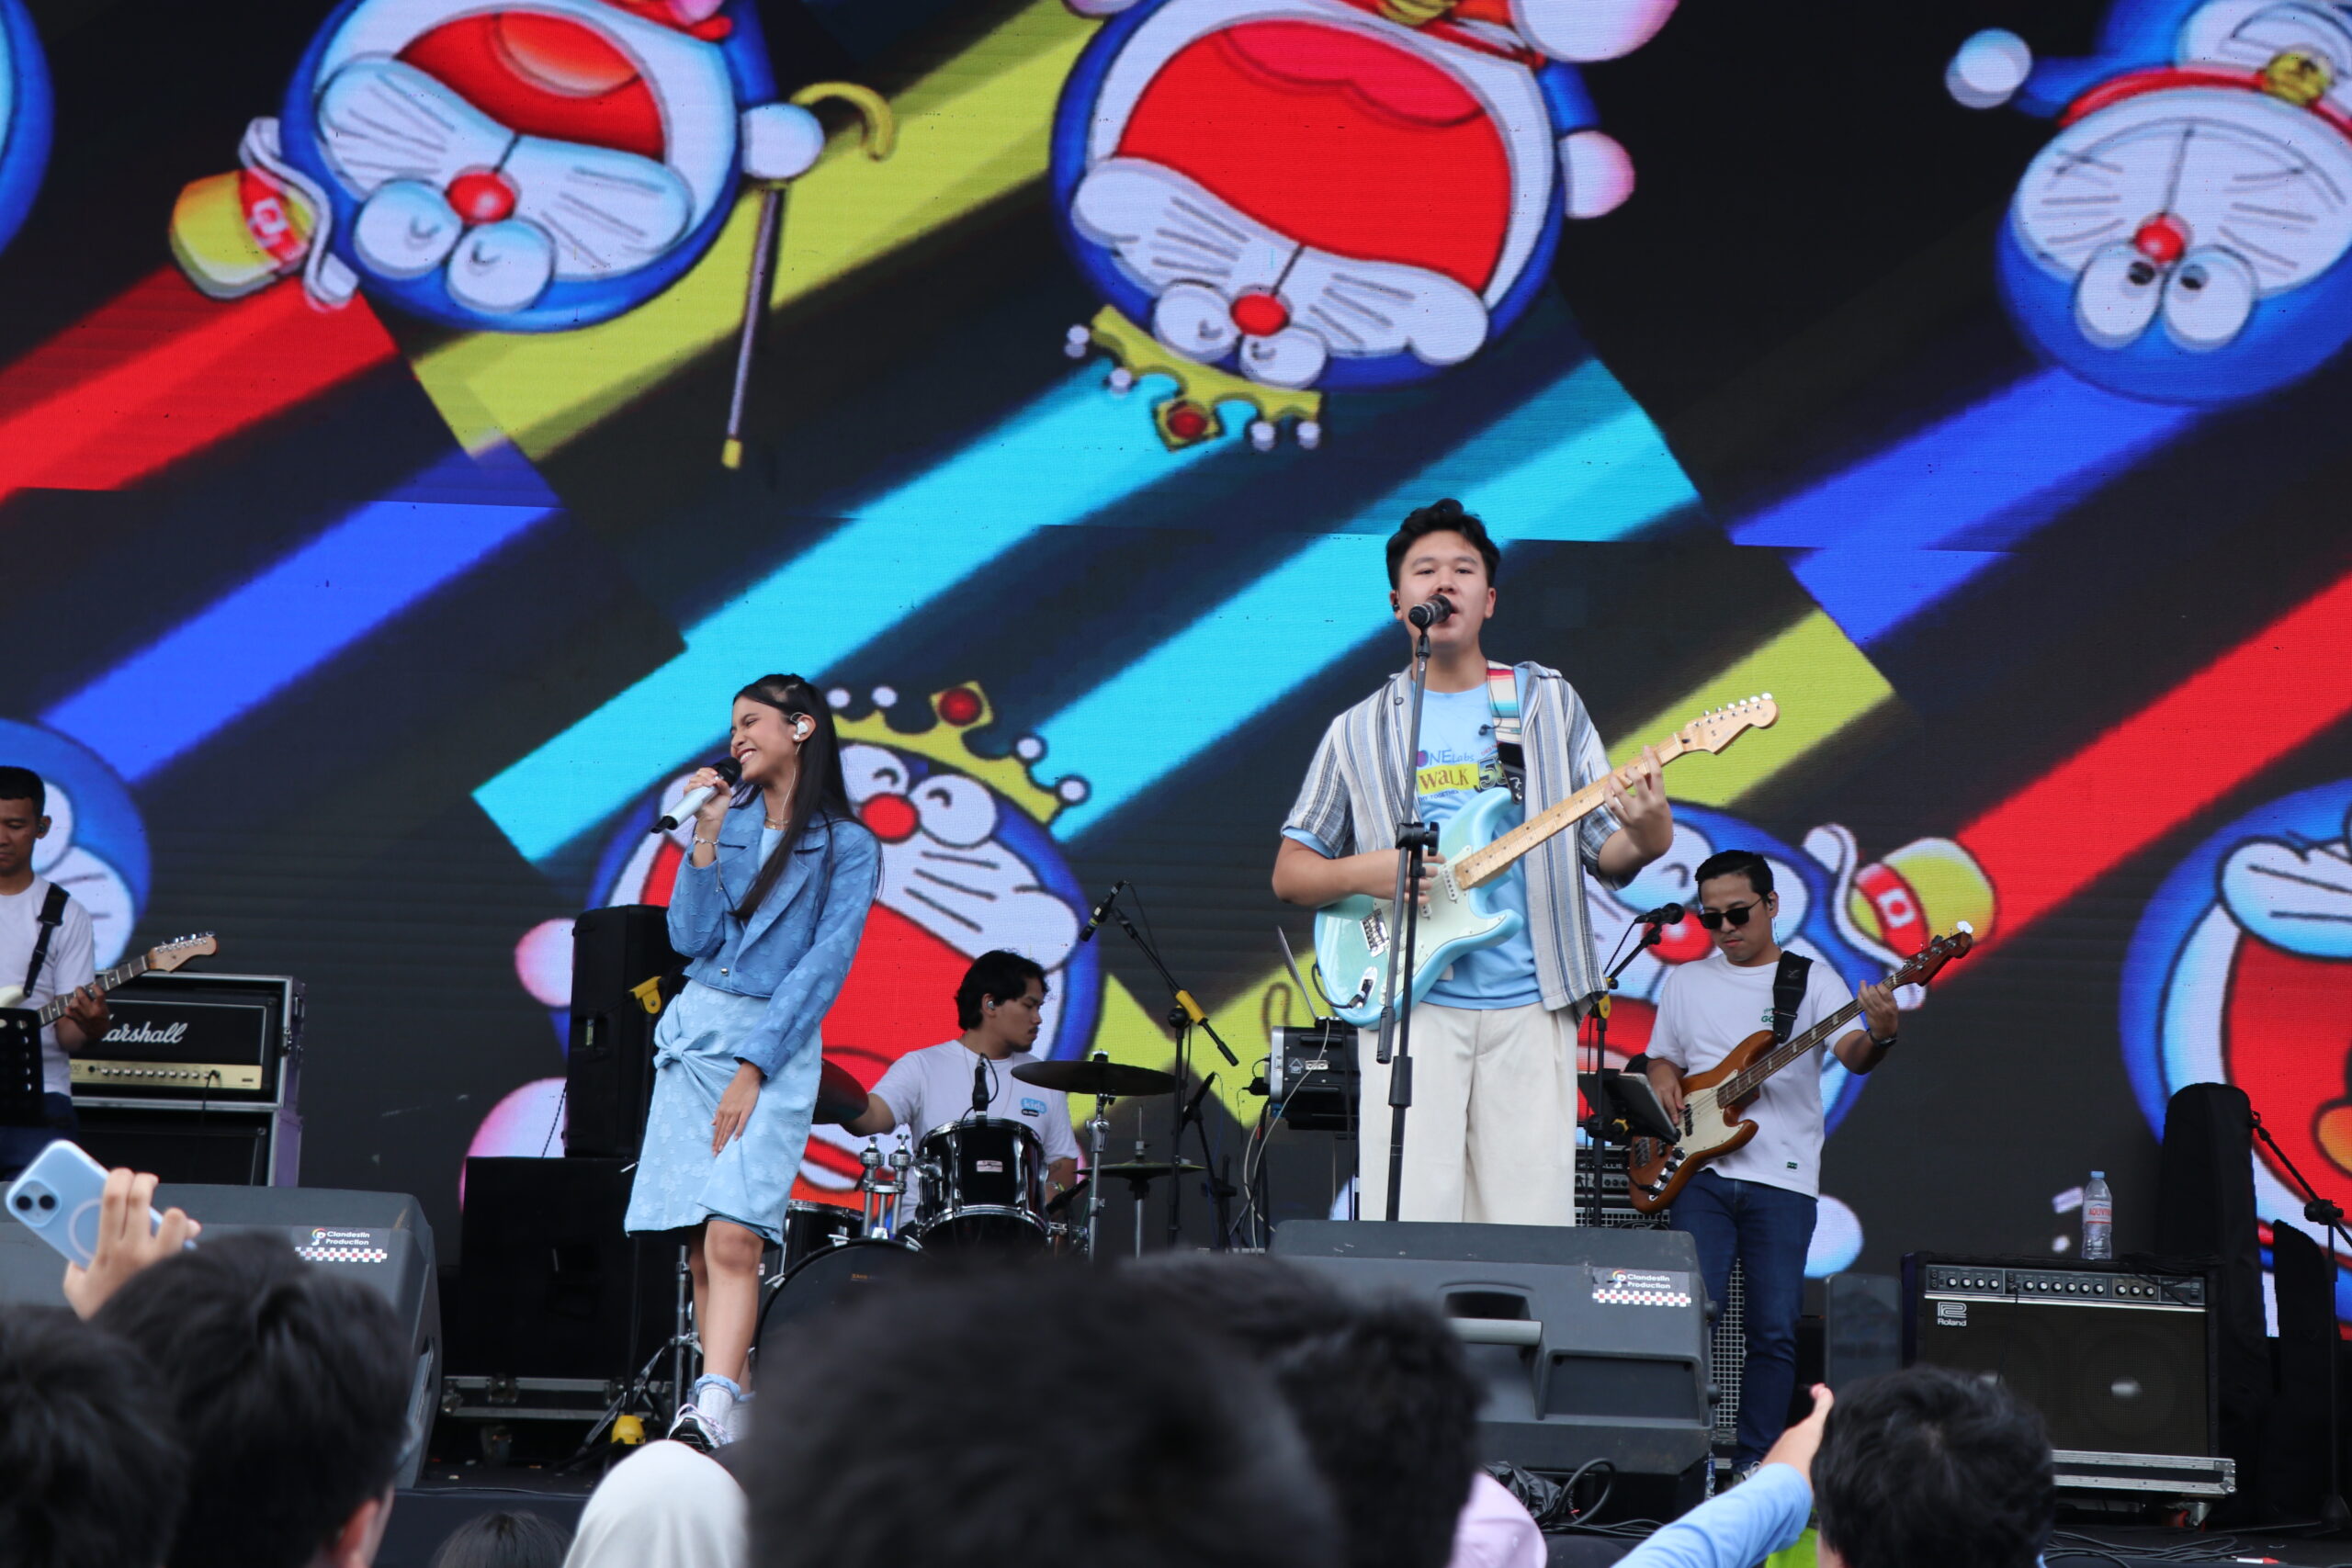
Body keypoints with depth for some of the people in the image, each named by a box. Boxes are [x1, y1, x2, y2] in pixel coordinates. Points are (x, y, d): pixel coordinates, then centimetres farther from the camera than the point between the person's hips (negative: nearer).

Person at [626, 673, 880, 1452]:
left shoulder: (847, 847, -1)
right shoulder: (729, 818, 13)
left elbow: (822, 968, -8)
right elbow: (691, 938, 5)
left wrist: (753, 1069, -14)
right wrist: (706, 840, -5)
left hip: (778, 1045, -5)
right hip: (695, 1032, 5)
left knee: (733, 1239, -20)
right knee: (701, 1247, 0)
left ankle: (709, 1416, -29)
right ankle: (737, 1408, 6)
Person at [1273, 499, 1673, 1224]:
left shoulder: (1550, 704, 12)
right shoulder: (1361, 731, 11)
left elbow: (1606, 852, 9)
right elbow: (1289, 873, 13)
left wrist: (1646, 838, -15)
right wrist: (1366, 872, -8)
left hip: (1531, 1007, 1)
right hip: (1412, 1003, -1)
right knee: (1407, 1236, -10)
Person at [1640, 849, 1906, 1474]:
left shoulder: (1813, 979, 6)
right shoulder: (1684, 982, 16)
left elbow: (1851, 1055, -8)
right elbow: (1661, 1057, 26)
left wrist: (1879, 1035, -31)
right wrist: (1663, 1079, 1)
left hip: (1782, 1181, -1)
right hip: (1701, 1173, 2)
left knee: (1775, 1329, -3)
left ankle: (1754, 1464, 5)